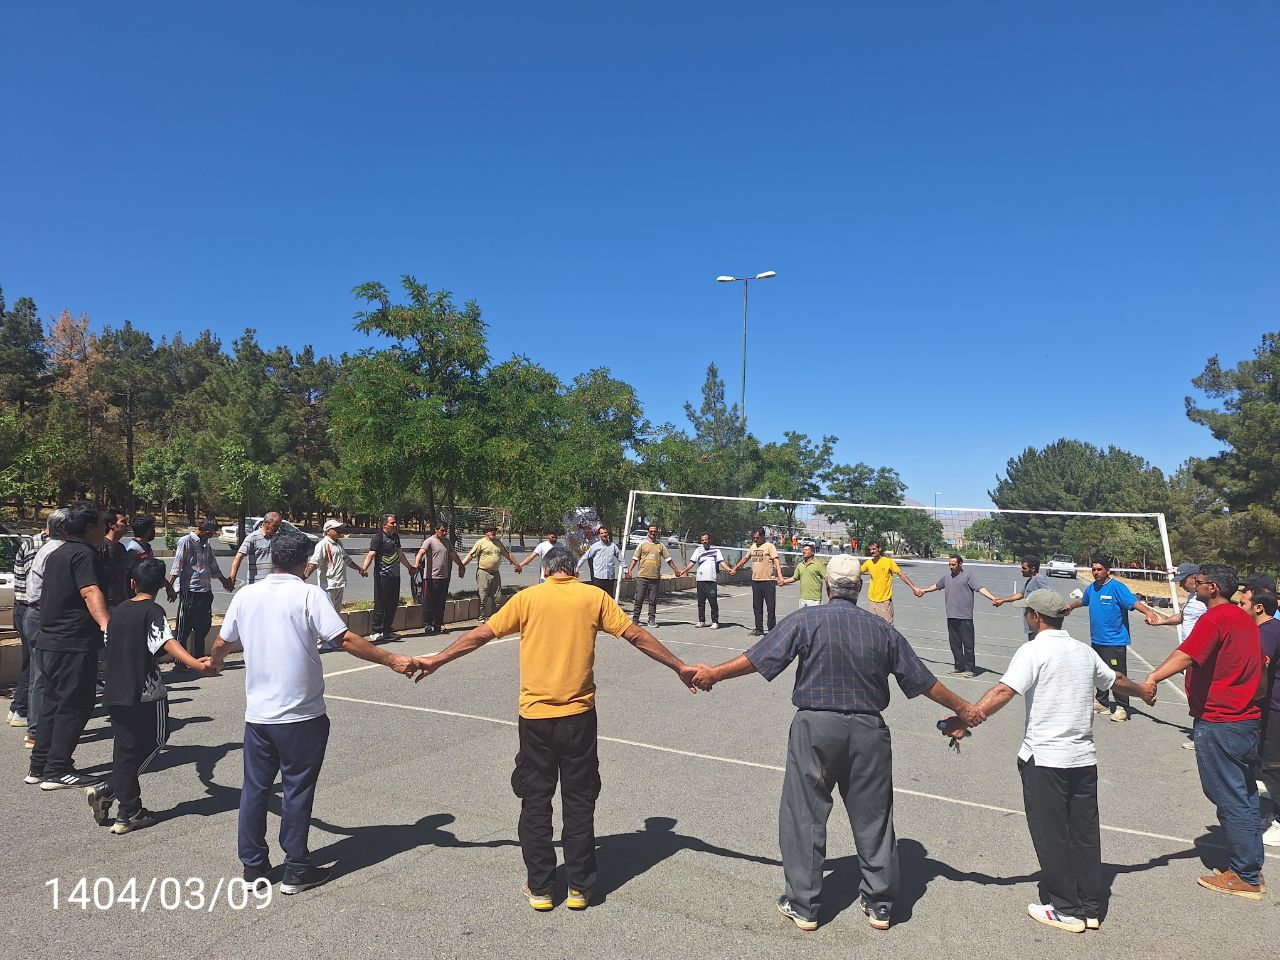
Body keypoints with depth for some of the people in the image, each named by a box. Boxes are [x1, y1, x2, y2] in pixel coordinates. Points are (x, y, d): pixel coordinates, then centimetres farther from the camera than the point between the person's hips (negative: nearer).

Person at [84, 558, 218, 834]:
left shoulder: (117, 610, 11)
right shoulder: (153, 611, -10)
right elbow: (168, 642, -27)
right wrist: (196, 664, -41)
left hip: (114, 692, 7)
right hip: (146, 693, -6)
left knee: (125, 750, 11)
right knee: (154, 742, 10)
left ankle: (129, 812, 10)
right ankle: (106, 791, 4)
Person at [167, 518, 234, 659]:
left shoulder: (207, 544, 17)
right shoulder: (186, 541, -6)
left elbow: (213, 566, 29)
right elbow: (177, 565, -14)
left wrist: (224, 581, 38)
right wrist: (169, 586, -24)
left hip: (206, 591, 7)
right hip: (189, 591, -7)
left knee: (203, 627, 13)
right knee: (184, 628, -1)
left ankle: (199, 659, 24)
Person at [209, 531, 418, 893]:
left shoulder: (246, 595, 2)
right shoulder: (309, 595, -13)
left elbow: (222, 643, 14)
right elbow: (346, 640, -20)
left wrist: (214, 662, 36)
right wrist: (392, 660, -13)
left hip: (257, 713, 5)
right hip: (301, 715, -5)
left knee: (255, 788, 16)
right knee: (297, 790, 7)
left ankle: (253, 866, 27)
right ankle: (296, 870, 17)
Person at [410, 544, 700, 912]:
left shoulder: (528, 597, -1)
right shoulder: (594, 597, 0)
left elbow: (480, 634, 3)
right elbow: (636, 636, 2)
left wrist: (436, 660, 16)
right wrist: (680, 667, 11)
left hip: (535, 716, 0)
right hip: (578, 716, 0)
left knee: (535, 802, 12)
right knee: (579, 801, 12)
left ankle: (539, 887, 19)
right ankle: (579, 887, 19)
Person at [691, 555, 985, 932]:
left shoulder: (806, 620, -5)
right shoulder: (882, 629, 4)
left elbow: (758, 658, -6)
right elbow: (923, 680, 10)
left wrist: (713, 674, 6)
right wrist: (962, 709, 24)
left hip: (816, 727, -3)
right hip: (869, 730, 3)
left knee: (804, 816, 8)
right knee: (873, 817, 15)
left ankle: (803, 905, 16)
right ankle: (879, 904, 27)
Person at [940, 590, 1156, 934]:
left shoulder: (1034, 651, -13)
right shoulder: (1084, 651, 9)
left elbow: (1004, 691, -25)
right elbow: (1116, 679, 27)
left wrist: (964, 719, -28)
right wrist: (1143, 691, 48)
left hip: (1044, 759, -7)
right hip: (1084, 758, 7)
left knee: (1050, 834, 6)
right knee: (1085, 832, 15)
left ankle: (1066, 909, 15)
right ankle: (1090, 907, 25)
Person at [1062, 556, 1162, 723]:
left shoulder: (1117, 587, -12)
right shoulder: (1091, 588, 10)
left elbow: (1133, 602, -26)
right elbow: (1082, 600, 32)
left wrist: (1148, 611, -44)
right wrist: (1070, 606, 48)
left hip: (1115, 641, -8)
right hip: (1097, 639, 8)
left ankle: (1122, 708, 3)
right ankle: (1102, 704, 28)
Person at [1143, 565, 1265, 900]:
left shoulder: (1214, 619, -18)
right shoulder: (1245, 619, 12)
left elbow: (1186, 656, -36)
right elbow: (1260, 664, 24)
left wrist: (1152, 678, -48)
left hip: (1218, 723, -9)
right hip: (1247, 718, 9)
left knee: (1230, 799, 0)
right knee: (1244, 795, 17)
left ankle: (1244, 877, 9)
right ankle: (1250, 866, 28)